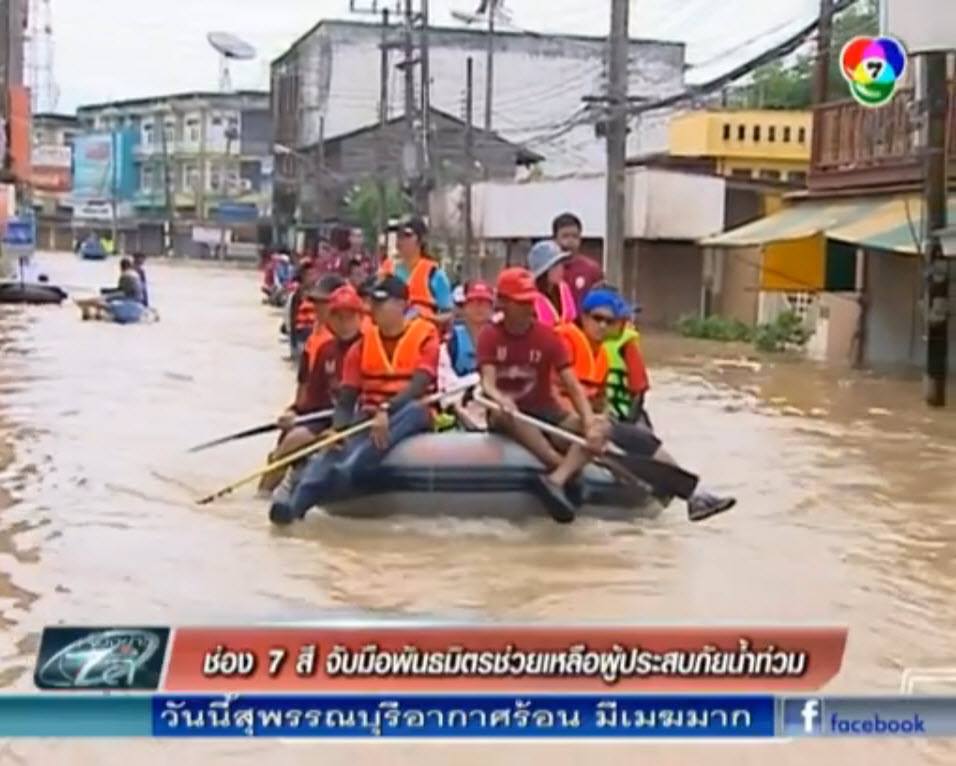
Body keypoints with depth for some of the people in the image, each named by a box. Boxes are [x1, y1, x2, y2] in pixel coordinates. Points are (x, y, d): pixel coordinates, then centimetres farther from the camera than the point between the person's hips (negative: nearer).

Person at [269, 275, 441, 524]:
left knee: (415, 410, -38)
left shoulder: (425, 335, -3)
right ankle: (295, 499, -52)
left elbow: (420, 385, -17)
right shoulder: (364, 343, 8)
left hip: (409, 414, -3)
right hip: (369, 415, 3)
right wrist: (339, 428, -18)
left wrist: (386, 410, -32)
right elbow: (347, 396, 3)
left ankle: (343, 473, -54)